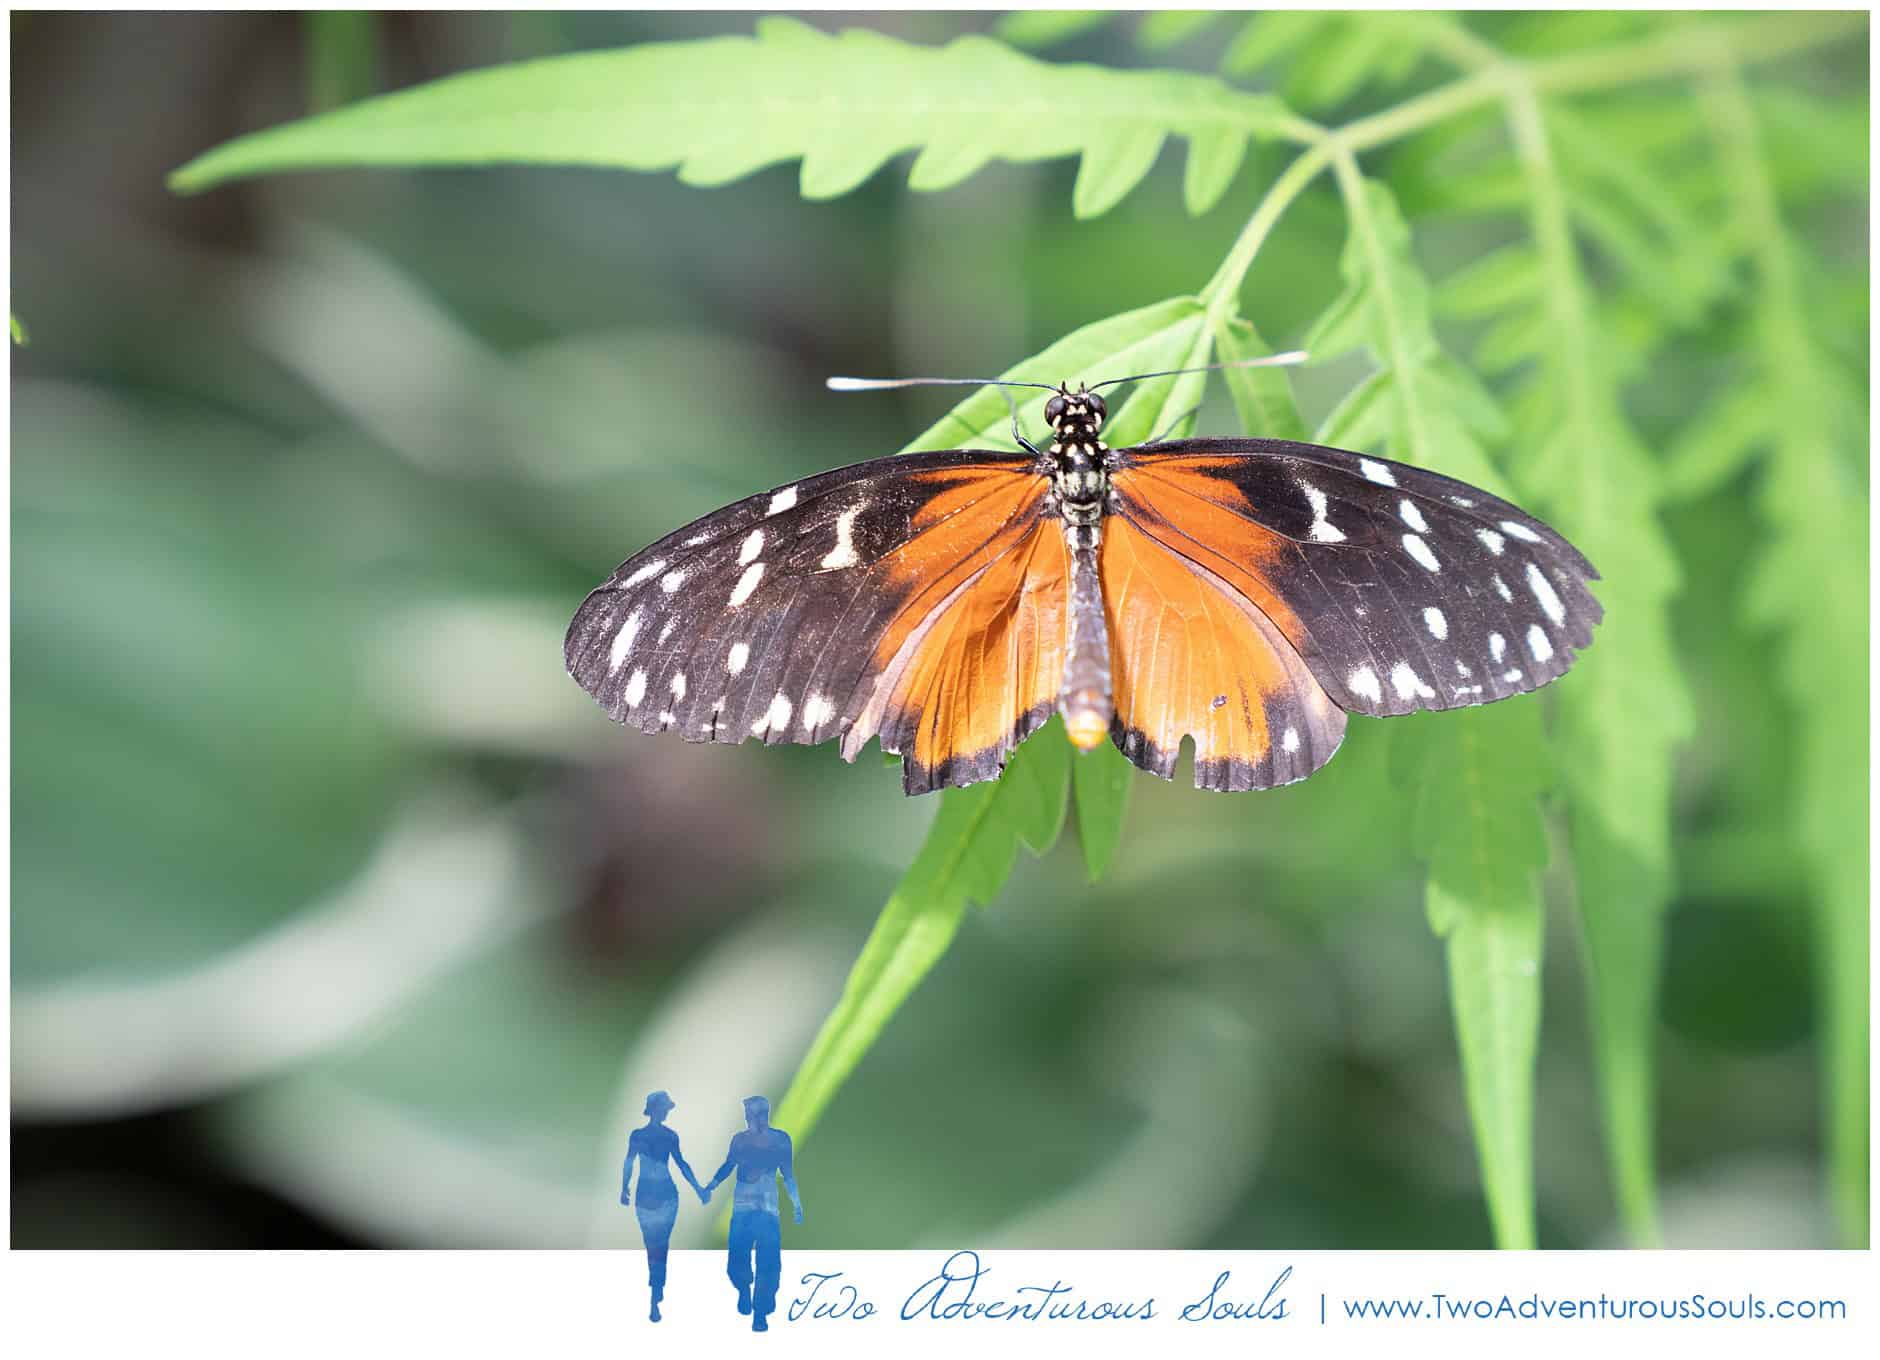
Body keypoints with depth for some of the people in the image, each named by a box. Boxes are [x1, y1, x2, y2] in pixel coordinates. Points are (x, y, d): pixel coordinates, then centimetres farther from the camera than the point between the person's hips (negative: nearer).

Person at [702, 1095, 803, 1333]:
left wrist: (797, 1204, 6)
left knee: (768, 1262, -7)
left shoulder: (780, 1139, 2)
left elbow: (788, 1174, 8)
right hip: (742, 1208, 1)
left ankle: (760, 1313, 4)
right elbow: (727, 1167, 10)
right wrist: (710, 1187, -6)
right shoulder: (740, 1139, 4)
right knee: (736, 1262, -3)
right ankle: (744, 1288, 29)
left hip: (768, 1208, -1)